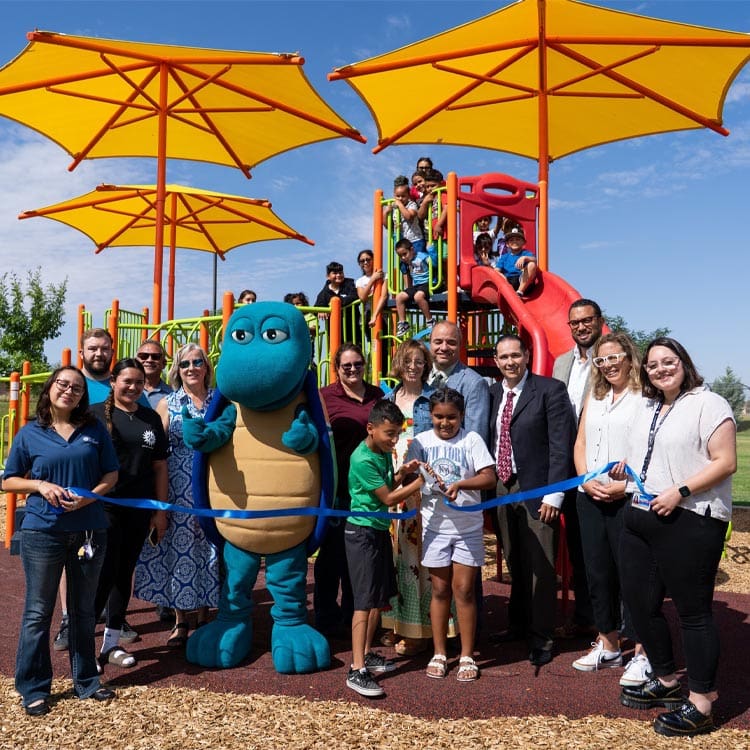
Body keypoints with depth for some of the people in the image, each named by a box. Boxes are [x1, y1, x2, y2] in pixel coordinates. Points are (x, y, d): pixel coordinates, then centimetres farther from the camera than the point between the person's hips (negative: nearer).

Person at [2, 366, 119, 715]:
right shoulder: (29, 433, 0)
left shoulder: (95, 430, 2)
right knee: (38, 612, 7)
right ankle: (34, 688, 21)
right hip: (42, 532, -1)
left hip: (89, 530, 2)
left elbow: (111, 474, 4)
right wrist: (40, 485, -14)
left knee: (83, 610, 14)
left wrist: (90, 496, -14)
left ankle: (86, 680, 28)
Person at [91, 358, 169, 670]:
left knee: (124, 573, 11)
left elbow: (159, 466, 10)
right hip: (104, 505, -4)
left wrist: (161, 510, 7)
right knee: (104, 573, -6)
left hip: (139, 509, 4)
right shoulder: (96, 414, -3)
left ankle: (112, 643, 23)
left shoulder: (151, 419, 9)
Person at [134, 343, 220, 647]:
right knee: (176, 549, 1)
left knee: (209, 550, 4)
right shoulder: (167, 404, 6)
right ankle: (180, 620, 16)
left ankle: (204, 617, 19)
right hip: (177, 491, 0)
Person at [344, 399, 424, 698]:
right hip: (362, 532, -9)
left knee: (381, 597, 15)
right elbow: (388, 498, -18)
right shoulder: (362, 460, -20)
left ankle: (366, 654, 28)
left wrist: (402, 472, 0)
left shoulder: (384, 453, 6)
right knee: (365, 600, -9)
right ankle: (357, 671, -5)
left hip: (380, 530, 9)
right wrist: (420, 481, -17)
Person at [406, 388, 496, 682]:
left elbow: (489, 478, -12)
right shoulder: (421, 441, 2)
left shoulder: (471, 440, -4)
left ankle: (467, 656, 18)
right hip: (435, 525, 2)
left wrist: (459, 484, -27)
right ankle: (439, 654, 23)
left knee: (463, 590, 4)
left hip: (468, 526, -1)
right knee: (440, 590, 10)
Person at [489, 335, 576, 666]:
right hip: (501, 488, 5)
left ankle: (540, 636, 16)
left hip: (535, 489, -5)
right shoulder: (492, 393, 10)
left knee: (540, 567, 1)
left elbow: (561, 446, -11)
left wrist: (553, 495, -15)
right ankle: (518, 624, 31)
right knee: (514, 564, 15)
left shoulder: (550, 390, -7)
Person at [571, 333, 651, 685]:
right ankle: (607, 645, 27)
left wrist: (624, 486, -18)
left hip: (629, 499, -7)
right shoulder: (594, 398, 16)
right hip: (590, 498, 7)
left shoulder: (646, 398, -6)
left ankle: (641, 653, 12)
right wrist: (587, 481, -1)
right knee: (597, 572, 13)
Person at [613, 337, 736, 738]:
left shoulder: (708, 404, -8)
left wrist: (679, 492, -21)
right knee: (639, 601, 13)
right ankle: (666, 682, 33)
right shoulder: (646, 408, 17)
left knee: (693, 611, 1)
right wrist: (625, 469, 10)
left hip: (689, 523, -8)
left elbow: (725, 462, -15)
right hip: (641, 519, 9)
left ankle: (700, 704, 15)